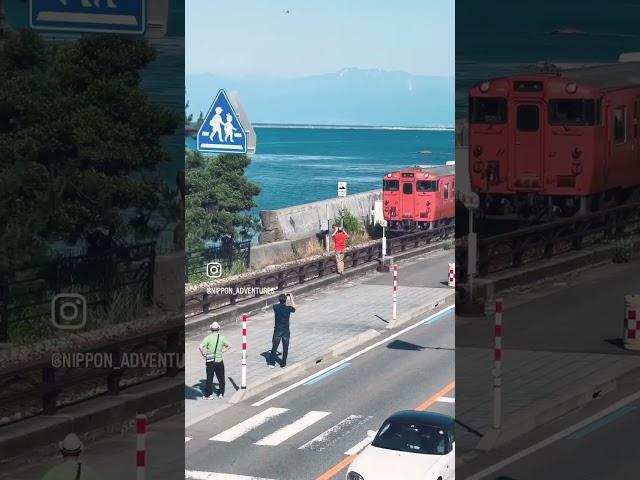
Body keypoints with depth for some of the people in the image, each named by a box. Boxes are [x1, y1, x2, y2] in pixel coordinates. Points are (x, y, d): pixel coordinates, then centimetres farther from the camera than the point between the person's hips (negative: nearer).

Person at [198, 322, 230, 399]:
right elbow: (229, 346, 3)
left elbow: (200, 347, -20)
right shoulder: (221, 338, -4)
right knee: (221, 379, 16)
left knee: (209, 378, 7)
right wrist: (222, 351, 6)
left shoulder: (208, 338, -10)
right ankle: (221, 394, 22)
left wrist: (204, 354, -7)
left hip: (210, 362, -1)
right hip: (219, 361, 1)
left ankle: (208, 395, 6)